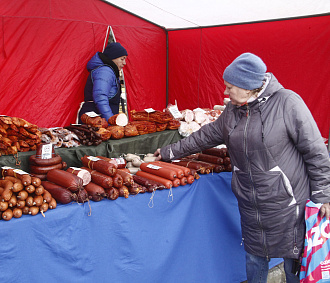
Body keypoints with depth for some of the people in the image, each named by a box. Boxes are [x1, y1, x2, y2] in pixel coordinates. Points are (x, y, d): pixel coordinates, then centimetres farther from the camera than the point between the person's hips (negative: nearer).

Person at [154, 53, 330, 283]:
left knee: (294, 259, 8)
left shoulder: (287, 102, -14)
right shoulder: (232, 111, 6)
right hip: (250, 204, 6)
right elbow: (206, 136, 17)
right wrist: (170, 152, 20)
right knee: (255, 257, 17)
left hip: (286, 203, -5)